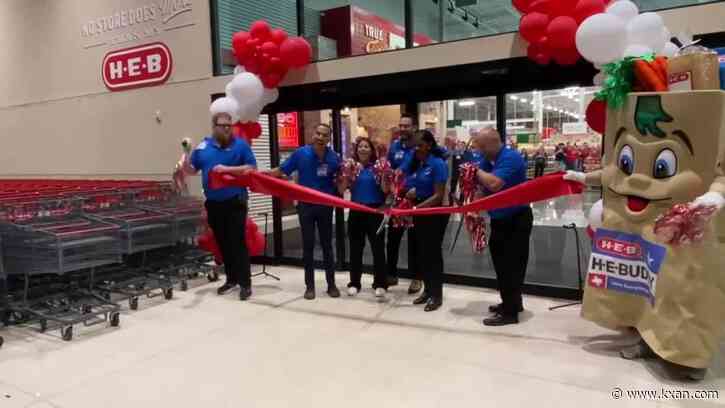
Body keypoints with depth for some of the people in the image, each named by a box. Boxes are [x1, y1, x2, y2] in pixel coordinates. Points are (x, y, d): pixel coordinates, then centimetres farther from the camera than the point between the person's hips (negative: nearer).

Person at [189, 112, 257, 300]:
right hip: (213, 203, 4)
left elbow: (252, 168, -8)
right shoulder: (203, 146, 7)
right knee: (222, 243, 13)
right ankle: (231, 278, 27)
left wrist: (227, 169, -17)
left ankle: (245, 282, 3)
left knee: (238, 242, -3)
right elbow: (192, 169, 13)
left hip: (235, 202, -4)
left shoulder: (240, 144, -3)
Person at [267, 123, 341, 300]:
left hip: (325, 205, 1)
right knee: (308, 245, 6)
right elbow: (281, 171, -6)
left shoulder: (334, 158, -6)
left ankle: (331, 284, 19)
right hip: (306, 205, -1)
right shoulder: (301, 153, -9)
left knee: (327, 245, 9)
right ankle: (310, 286, 17)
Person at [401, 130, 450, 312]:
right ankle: (428, 290, 27)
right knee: (421, 252, 13)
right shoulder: (413, 162, 5)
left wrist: (416, 208, -28)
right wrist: (409, 191, -11)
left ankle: (437, 294, 13)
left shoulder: (438, 164, -15)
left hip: (435, 212, -7)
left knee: (433, 252, 0)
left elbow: (438, 196, -20)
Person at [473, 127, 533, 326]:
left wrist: (477, 171, -18)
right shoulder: (487, 159, 6)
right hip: (499, 220, 9)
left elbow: (494, 184, -34)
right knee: (503, 263, 17)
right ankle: (511, 302, 33)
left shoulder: (510, 157, -20)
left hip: (516, 220, -9)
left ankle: (510, 312, 5)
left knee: (511, 265, -3)